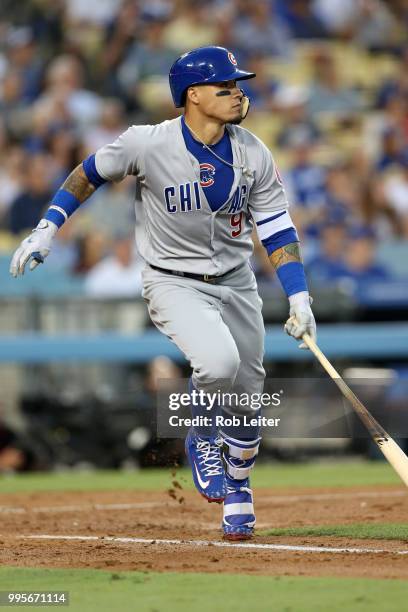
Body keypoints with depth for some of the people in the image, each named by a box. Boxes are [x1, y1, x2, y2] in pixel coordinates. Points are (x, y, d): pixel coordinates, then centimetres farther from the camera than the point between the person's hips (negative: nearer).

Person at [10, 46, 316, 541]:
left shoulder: (253, 155, -8)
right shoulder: (148, 144, -19)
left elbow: (277, 230, -1)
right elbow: (90, 173, -2)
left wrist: (298, 297, -9)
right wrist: (45, 230, -5)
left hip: (235, 282, 4)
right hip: (173, 282, -4)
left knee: (246, 396, 8)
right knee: (217, 361, -30)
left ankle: (238, 489, 35)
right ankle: (202, 438, 3)